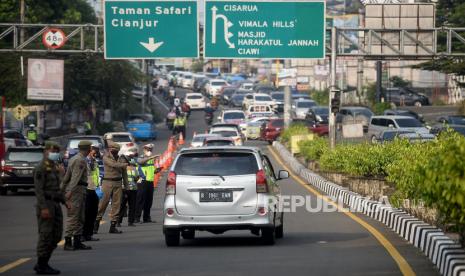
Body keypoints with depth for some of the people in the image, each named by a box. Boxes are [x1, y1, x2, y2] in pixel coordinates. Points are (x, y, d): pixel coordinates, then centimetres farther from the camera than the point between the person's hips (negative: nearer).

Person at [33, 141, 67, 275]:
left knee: (56, 236, 10)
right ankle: (41, 266, -1)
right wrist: (43, 207, -24)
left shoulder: (54, 167, 18)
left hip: (56, 204, 9)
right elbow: (39, 189, -17)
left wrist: (64, 201, 17)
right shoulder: (41, 168, -11)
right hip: (46, 204, -9)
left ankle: (42, 264, 17)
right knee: (46, 235, -7)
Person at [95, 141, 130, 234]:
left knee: (116, 205, 2)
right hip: (108, 182, -5)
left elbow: (124, 173, 16)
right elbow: (113, 165, -18)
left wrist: (126, 186, 11)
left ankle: (113, 226, 6)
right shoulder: (106, 158, -1)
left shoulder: (120, 159, 13)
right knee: (103, 203, -5)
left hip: (118, 183, 5)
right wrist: (126, 164, -15)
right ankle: (96, 223, 3)